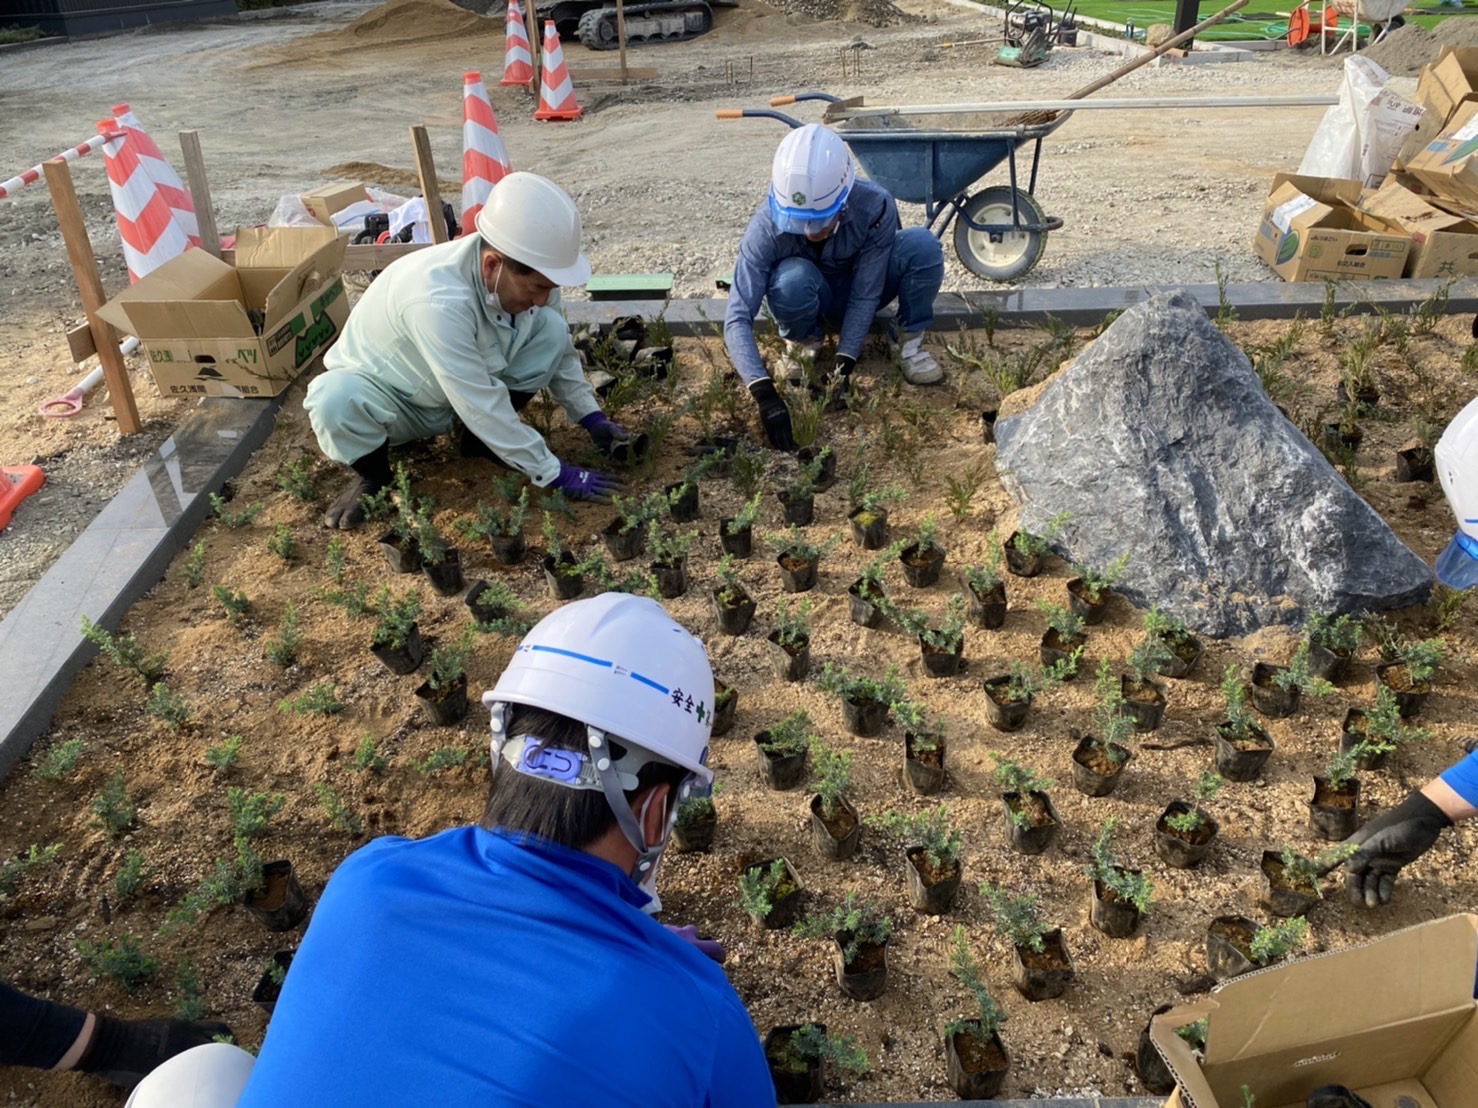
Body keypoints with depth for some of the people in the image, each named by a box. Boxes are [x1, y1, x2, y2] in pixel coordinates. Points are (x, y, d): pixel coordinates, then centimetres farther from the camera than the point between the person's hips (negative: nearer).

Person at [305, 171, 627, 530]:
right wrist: (555, 474, -32)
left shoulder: (523, 275, -19)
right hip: (389, 398, -5)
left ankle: (481, 441, 2)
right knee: (337, 400, -40)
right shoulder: (438, 300, -41)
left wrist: (592, 417, -9)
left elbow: (558, 350, 0)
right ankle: (372, 474, -6)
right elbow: (481, 406, -38)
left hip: (463, 389, 6)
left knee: (552, 329, -16)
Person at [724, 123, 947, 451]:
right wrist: (765, 394, -51)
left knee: (923, 245, -29)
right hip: (815, 298, 0)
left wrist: (844, 364, -37)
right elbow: (737, 319, -39)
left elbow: (865, 296, -26)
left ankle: (910, 343, -7)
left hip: (862, 289, 1)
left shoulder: (875, 207, -32)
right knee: (792, 279, -38)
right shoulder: (767, 226, -34)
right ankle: (803, 343, -4)